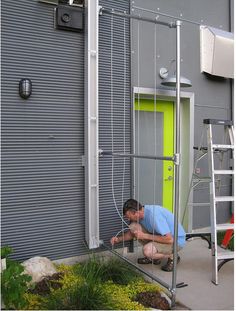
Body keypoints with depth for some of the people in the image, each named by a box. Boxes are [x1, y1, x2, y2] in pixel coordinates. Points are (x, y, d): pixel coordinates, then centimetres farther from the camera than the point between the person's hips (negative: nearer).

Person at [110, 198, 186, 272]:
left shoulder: (154, 215, -32)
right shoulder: (141, 213, -5)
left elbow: (169, 239, -33)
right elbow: (132, 232, 12)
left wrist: (145, 236, -27)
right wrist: (118, 239, -4)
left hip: (176, 240, -8)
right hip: (163, 235, 8)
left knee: (147, 251, -31)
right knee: (133, 226, -7)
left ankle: (172, 256, -2)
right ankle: (153, 256, 8)